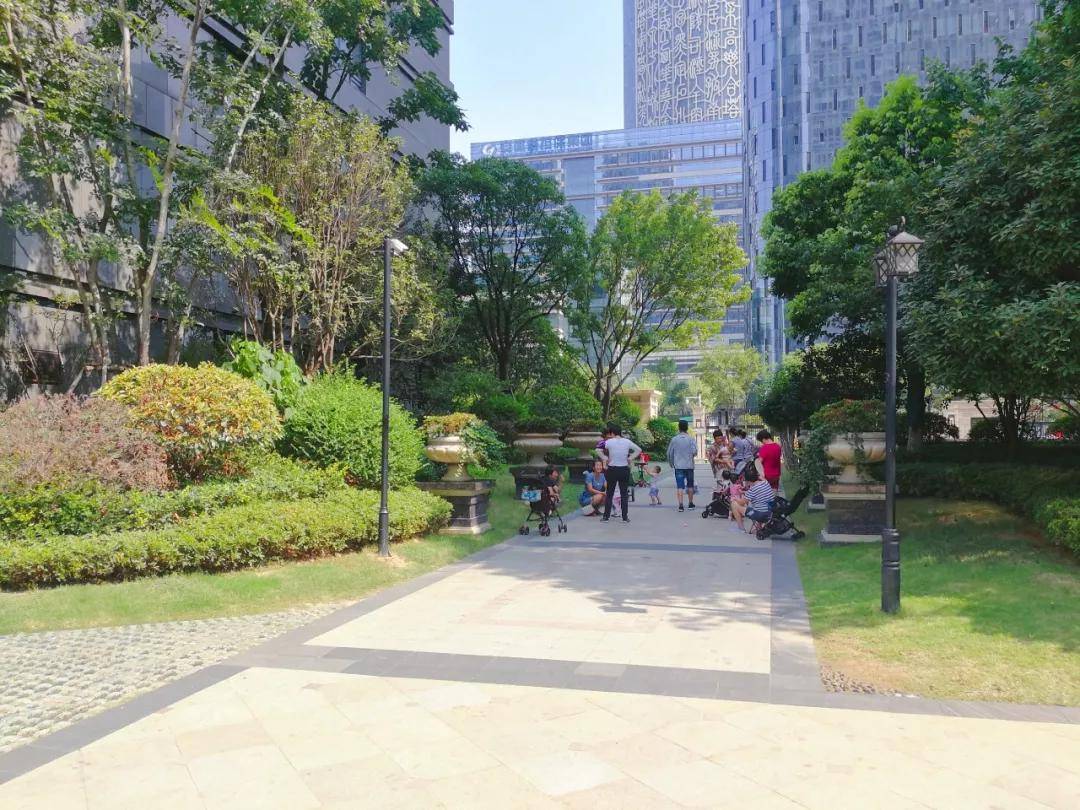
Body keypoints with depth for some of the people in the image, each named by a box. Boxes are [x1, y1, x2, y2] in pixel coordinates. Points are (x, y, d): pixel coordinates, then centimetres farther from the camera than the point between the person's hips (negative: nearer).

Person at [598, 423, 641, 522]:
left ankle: (606, 516, 12)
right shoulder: (627, 442, -3)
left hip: (612, 470, -1)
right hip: (624, 470, 1)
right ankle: (625, 517, 7)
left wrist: (605, 458, 0)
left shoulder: (609, 442, -9)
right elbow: (639, 450, 3)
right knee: (624, 494, 7)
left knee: (609, 494, 9)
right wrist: (630, 458, 4)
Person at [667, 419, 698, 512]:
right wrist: (690, 455, 11)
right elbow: (694, 452, -13)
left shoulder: (674, 439, -2)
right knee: (690, 485, 15)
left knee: (680, 486, -2)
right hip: (689, 465, 0)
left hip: (678, 466, 0)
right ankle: (691, 504, 25)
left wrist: (671, 463, 19)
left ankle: (680, 505, -12)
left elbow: (669, 453, 3)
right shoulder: (691, 439, -5)